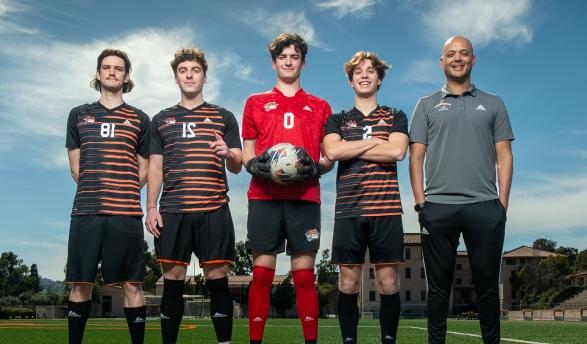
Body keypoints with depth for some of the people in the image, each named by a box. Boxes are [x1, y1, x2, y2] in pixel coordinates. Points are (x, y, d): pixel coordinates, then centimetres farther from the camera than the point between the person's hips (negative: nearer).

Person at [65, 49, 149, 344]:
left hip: (126, 213, -1)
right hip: (86, 211, 1)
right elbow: (75, 167, 14)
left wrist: (123, 195, 4)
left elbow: (143, 170, 13)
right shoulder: (79, 115, 16)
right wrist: (96, 192, 7)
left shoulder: (139, 119, 13)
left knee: (131, 285, -1)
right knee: (80, 284, 2)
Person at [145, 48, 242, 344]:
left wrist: (229, 154, -15)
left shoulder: (223, 117, 12)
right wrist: (151, 208, 4)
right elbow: (155, 167, 14)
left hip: (214, 209, -1)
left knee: (217, 279, -3)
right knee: (172, 280, 2)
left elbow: (237, 167, 8)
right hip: (172, 210, 2)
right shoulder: (161, 120, 17)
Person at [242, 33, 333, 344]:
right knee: (261, 273, -2)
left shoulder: (319, 107, 17)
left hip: (304, 197, 0)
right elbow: (246, 153, 14)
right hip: (264, 196, 0)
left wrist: (315, 167, -8)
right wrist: (254, 165, -8)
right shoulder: (255, 103, 17)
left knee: (304, 274, -2)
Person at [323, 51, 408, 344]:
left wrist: (350, 149, -4)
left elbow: (397, 152, -7)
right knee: (348, 282, 1)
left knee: (388, 282, 0)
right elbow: (331, 151, -5)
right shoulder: (337, 120, 15)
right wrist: (374, 141, -4)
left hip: (386, 208, 0)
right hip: (348, 210, 1)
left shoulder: (395, 117, 13)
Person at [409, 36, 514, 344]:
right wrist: (420, 202, -3)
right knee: (439, 285, 4)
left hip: (485, 206, 0)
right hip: (437, 207, 0)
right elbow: (416, 157, 7)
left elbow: (504, 156, 10)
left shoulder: (492, 104, 15)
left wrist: (503, 203, -1)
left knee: (487, 284, 3)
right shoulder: (427, 105, 13)